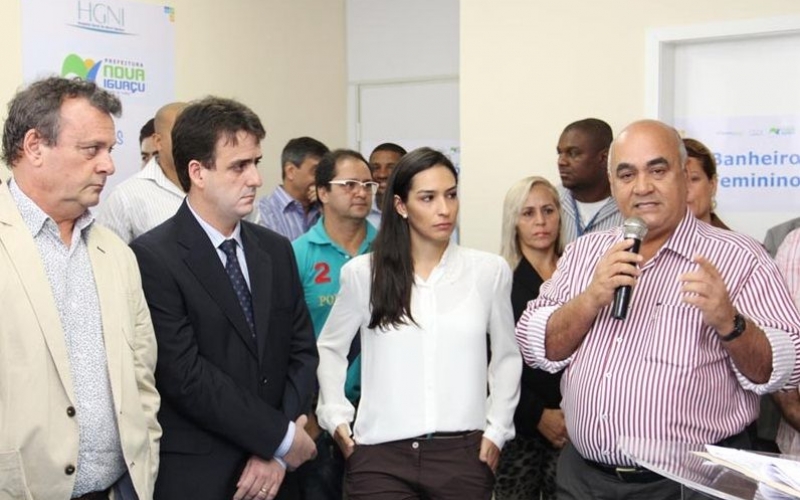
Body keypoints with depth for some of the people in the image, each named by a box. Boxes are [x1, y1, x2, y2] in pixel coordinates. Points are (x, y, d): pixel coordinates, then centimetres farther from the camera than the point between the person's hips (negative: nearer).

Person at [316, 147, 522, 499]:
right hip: (380, 453, -1)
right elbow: (329, 349, 13)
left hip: (464, 453, 1)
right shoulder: (363, 273, 1)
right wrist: (336, 417, 5)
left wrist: (497, 430, 6)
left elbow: (506, 356, 12)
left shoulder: (490, 271, 2)